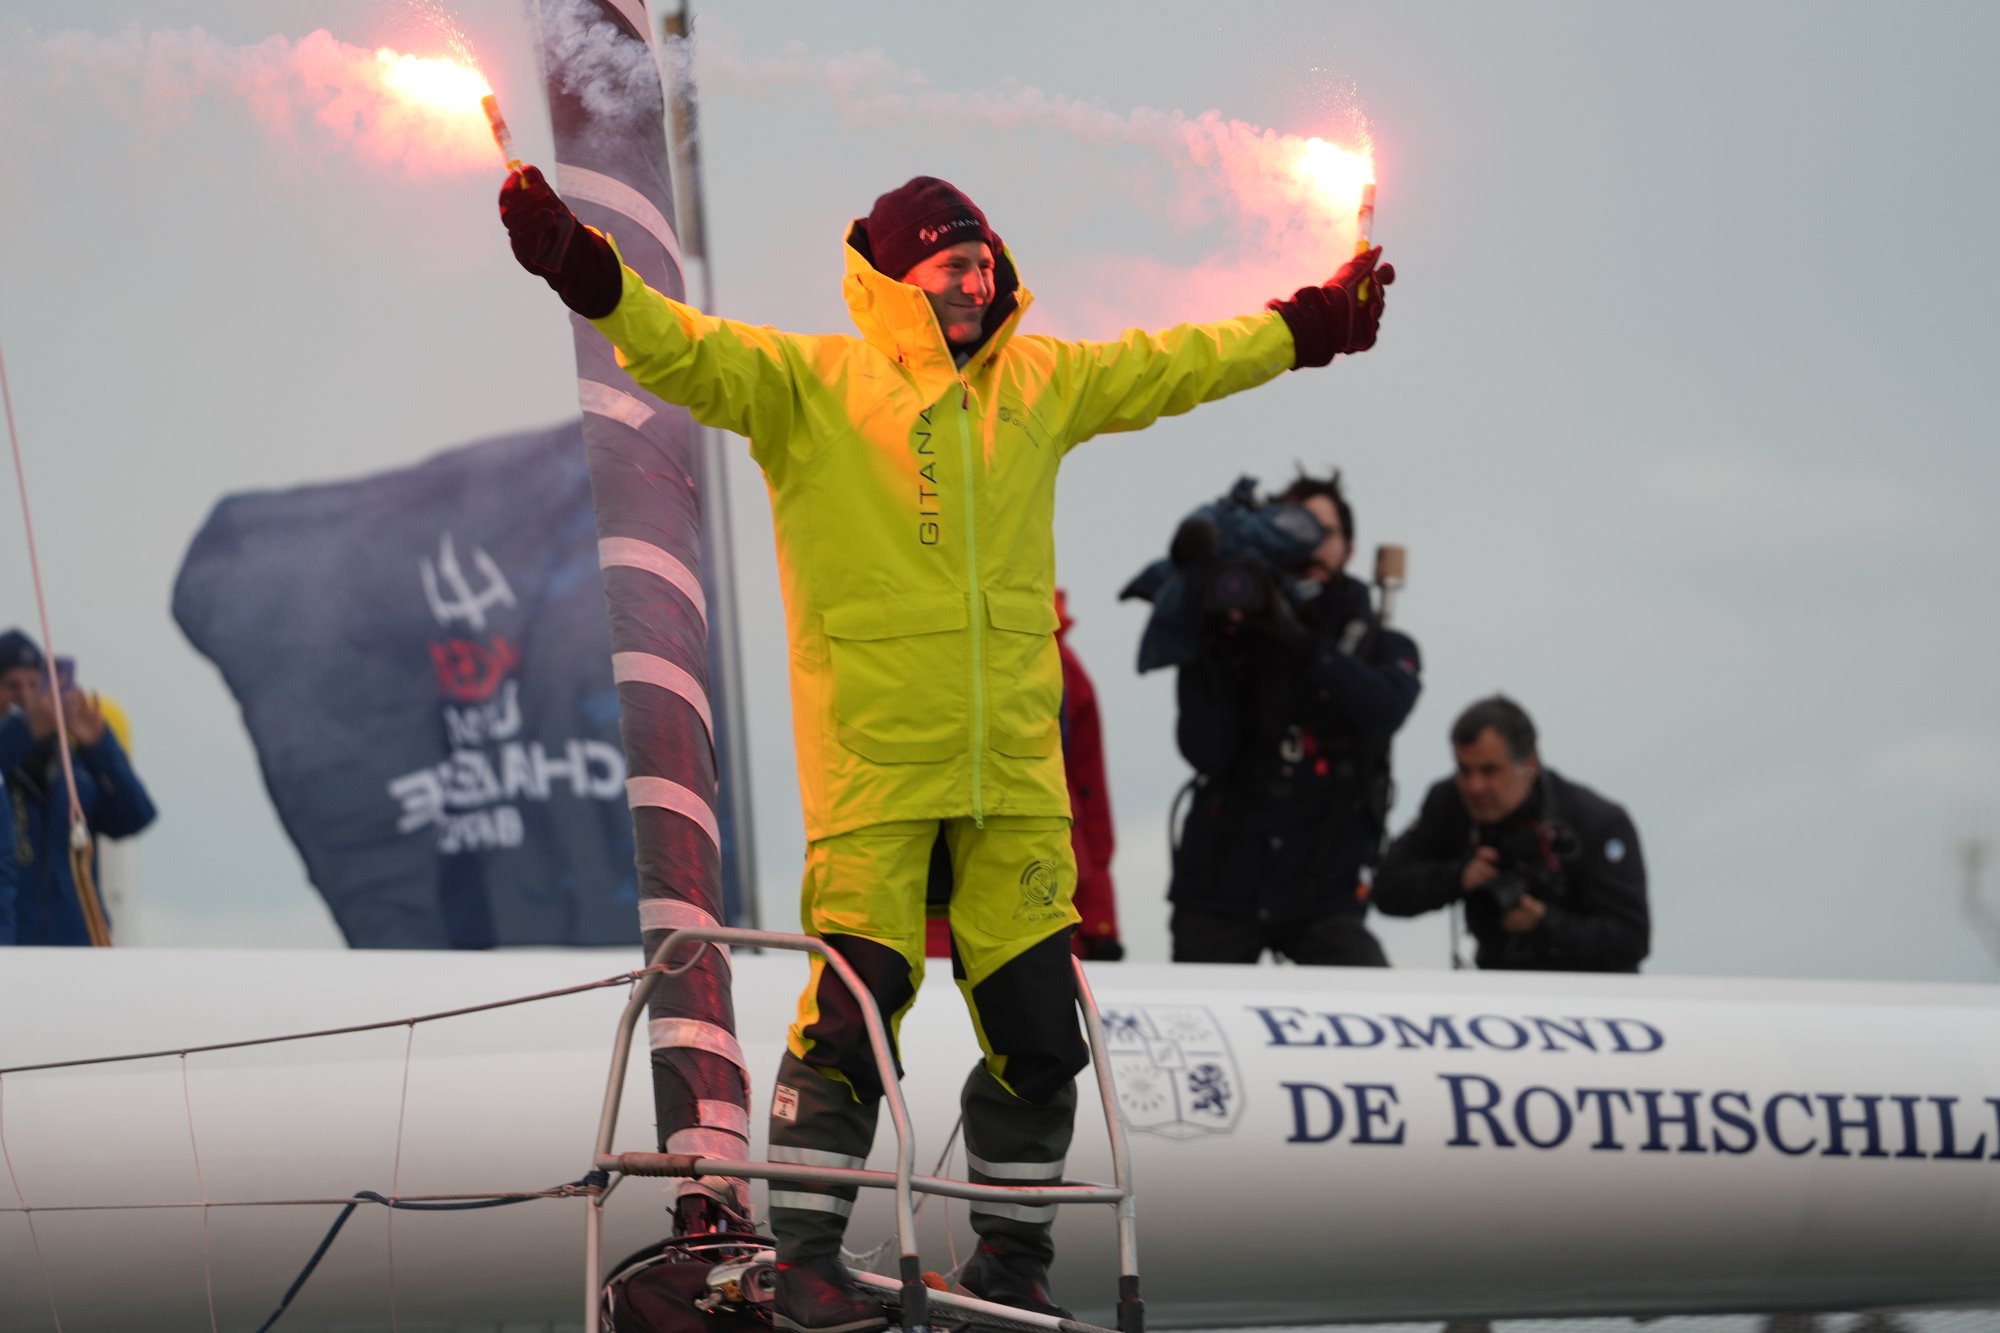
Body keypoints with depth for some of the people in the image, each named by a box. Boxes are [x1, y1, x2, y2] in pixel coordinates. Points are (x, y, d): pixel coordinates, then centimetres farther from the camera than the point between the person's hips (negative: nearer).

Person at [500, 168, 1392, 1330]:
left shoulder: (1039, 386, 13)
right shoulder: (809, 386, -1)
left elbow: (1172, 365, 25)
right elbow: (688, 352, -13)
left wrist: (1308, 328, 31)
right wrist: (587, 275, -29)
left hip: (1015, 765, 5)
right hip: (872, 763, -4)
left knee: (1038, 1024, 6)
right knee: (854, 1006, -7)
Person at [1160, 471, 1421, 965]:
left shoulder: (1379, 647, 8)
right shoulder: (1228, 641, 5)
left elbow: (1384, 708, -17)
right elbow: (1206, 752, -8)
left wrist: (1298, 641, -28)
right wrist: (1223, 653, -19)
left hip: (1324, 892, -1)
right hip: (1219, 885, 1)